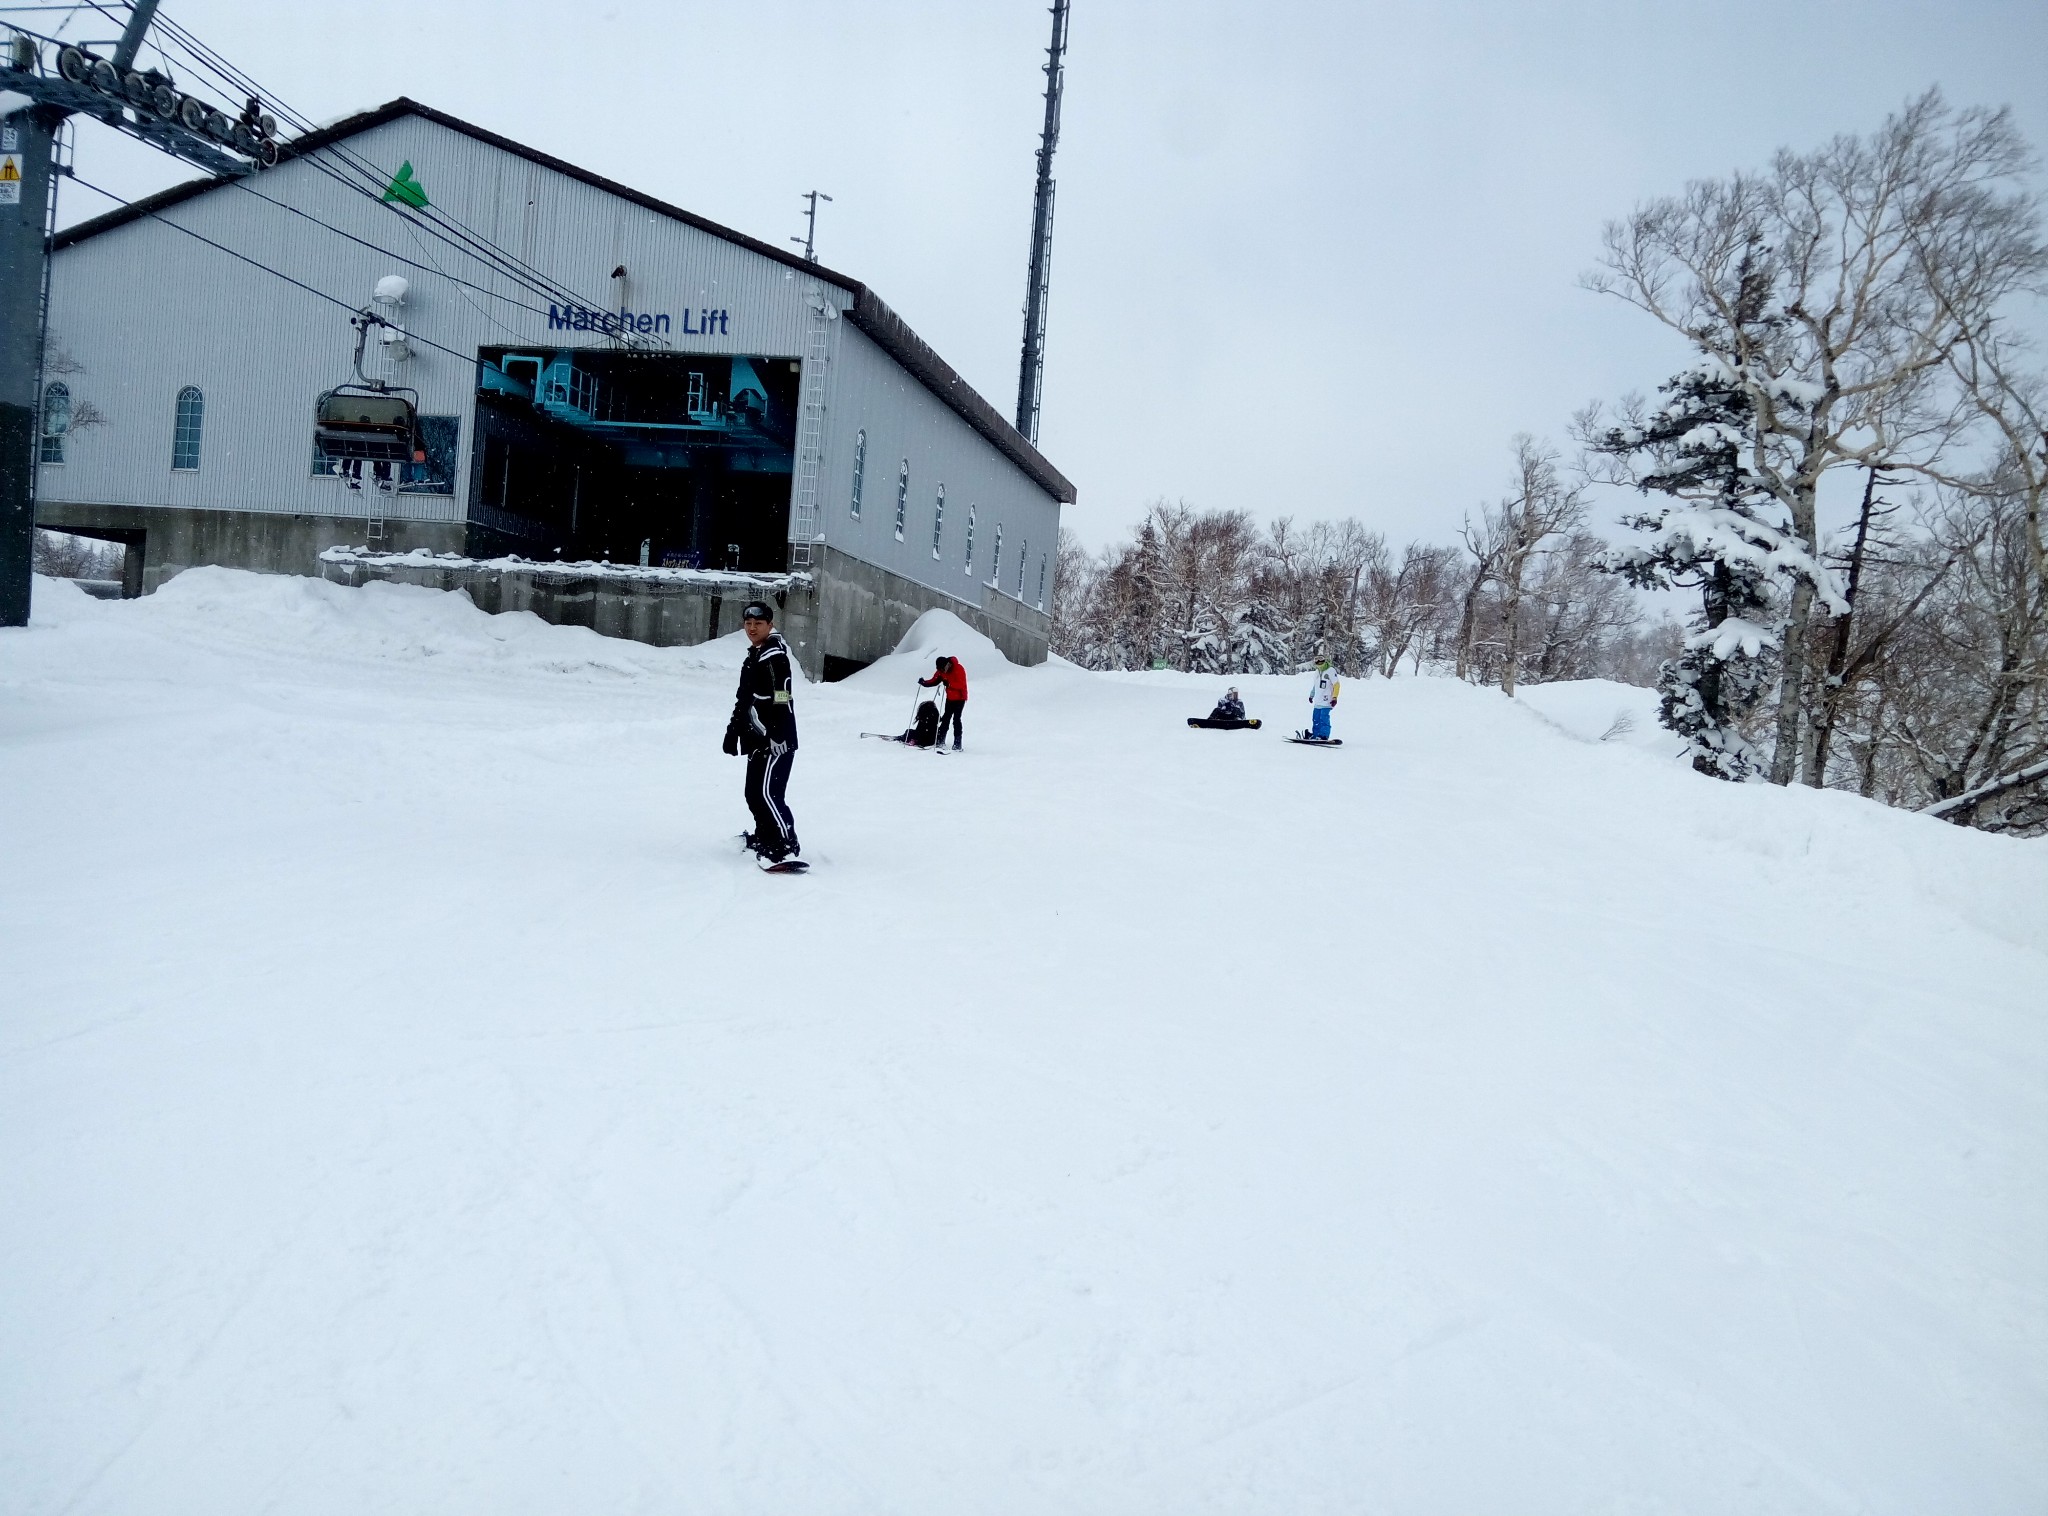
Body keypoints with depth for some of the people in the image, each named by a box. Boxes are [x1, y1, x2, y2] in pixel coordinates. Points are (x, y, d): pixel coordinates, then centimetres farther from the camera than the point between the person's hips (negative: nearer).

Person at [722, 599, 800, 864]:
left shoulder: (775, 656, -13)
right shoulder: (753, 656, 19)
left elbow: (781, 701, -22)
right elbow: (743, 699, 28)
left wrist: (777, 737, -28)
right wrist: (733, 730, 29)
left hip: (775, 741, -10)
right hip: (758, 740, 10)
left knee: (767, 793, -16)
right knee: (753, 793, 17)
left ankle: (787, 845, -15)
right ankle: (765, 837, 33)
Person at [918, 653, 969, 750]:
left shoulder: (959, 669, -21)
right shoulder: (941, 670, -1)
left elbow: (962, 684, -27)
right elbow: (934, 681, 2)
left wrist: (949, 684, -38)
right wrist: (924, 683, -16)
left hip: (960, 698, -6)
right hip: (950, 698, 6)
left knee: (956, 720, -12)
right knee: (946, 719, 6)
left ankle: (957, 744, -9)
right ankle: (940, 741, 10)